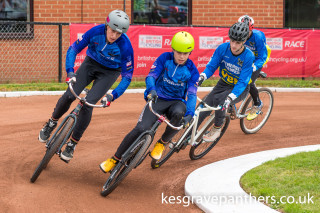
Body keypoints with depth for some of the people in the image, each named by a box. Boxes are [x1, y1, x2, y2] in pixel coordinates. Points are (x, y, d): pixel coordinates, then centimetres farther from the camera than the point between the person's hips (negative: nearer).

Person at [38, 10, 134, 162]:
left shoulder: (125, 46, -30)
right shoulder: (96, 32, -25)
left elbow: (127, 76, -22)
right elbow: (73, 49, -13)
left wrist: (113, 95, -33)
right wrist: (70, 72, -27)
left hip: (110, 72, -2)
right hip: (91, 63, 2)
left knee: (87, 105, -18)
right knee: (69, 96, -14)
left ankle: (72, 144, -1)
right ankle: (51, 123, 16)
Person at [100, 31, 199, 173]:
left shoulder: (192, 70, -7)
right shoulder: (165, 58, -7)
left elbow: (192, 94, -14)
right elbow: (151, 76, -14)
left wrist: (189, 114, -32)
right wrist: (151, 90, -38)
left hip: (176, 101, 0)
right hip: (158, 99, 0)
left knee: (178, 112, -39)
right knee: (141, 129, -21)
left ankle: (162, 143, -12)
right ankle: (115, 159, -3)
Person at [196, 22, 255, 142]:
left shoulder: (248, 57, -26)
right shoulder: (223, 48, -14)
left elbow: (242, 82, -28)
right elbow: (211, 66, -8)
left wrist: (230, 98, -42)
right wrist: (202, 77, -31)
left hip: (240, 89, -4)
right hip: (224, 84, 4)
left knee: (218, 99, -33)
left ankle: (217, 129, -11)